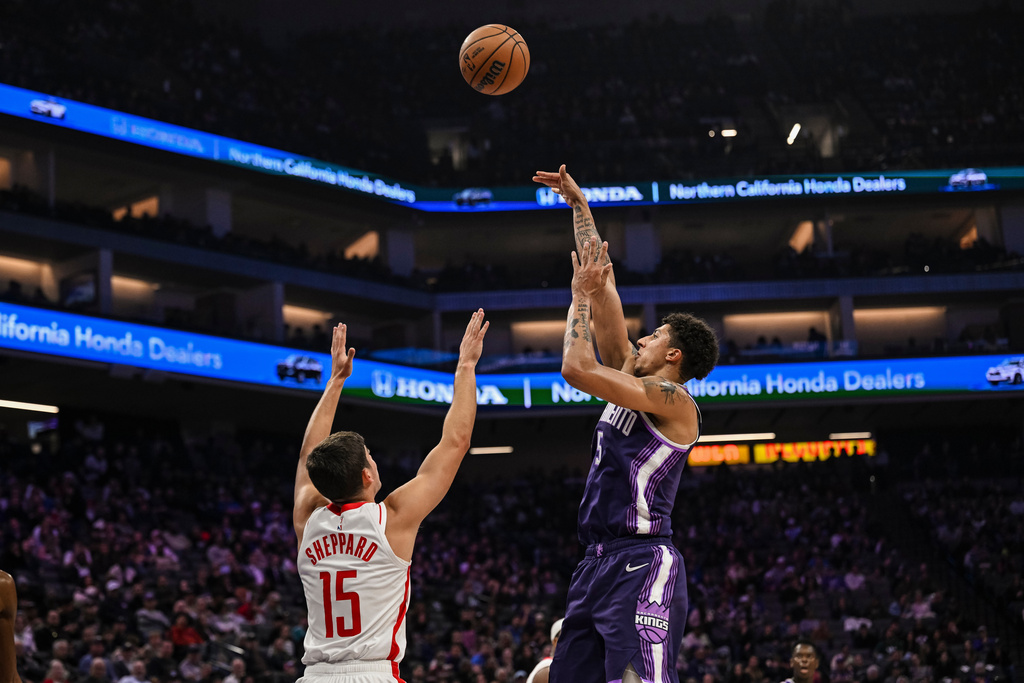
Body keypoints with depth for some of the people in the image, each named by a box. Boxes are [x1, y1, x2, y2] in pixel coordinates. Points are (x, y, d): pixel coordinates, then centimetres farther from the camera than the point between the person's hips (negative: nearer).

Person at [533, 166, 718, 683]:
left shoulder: (673, 400, -7)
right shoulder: (632, 378, 18)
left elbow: (576, 368, -19)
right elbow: (603, 281, 20)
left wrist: (581, 294, -5)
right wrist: (579, 206, 23)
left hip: (642, 566, -9)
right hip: (598, 561, 9)